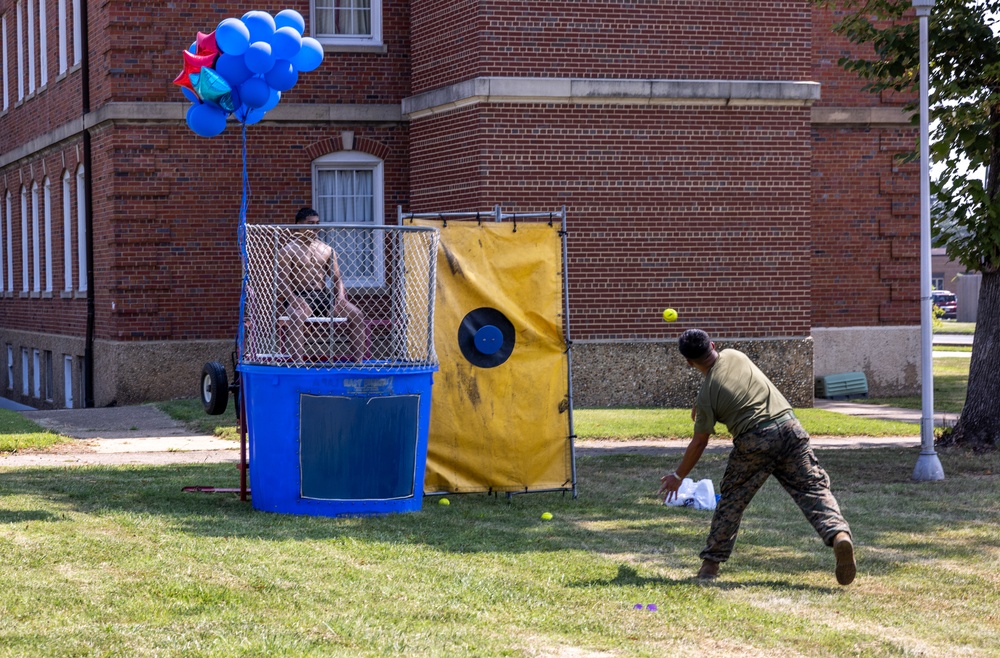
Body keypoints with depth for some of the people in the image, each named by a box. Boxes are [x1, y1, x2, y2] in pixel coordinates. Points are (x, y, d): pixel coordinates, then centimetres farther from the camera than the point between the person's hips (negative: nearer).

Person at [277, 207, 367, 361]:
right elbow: (282, 280, -8)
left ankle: (358, 358, -14)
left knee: (356, 314, -14)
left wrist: (341, 296, -3)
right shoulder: (288, 251, 1)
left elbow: (337, 278, 17)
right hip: (300, 297, -5)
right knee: (297, 316, -39)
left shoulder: (327, 250, 17)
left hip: (323, 296, 5)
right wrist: (293, 301, -23)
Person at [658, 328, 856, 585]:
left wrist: (678, 476, 21)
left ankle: (711, 563, 15)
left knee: (732, 499, 13)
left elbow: (699, 443, 8)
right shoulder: (734, 356, 12)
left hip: (753, 441, -3)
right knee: (813, 489, -2)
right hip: (788, 427, 3)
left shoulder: (707, 393, 1)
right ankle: (838, 533, -27)